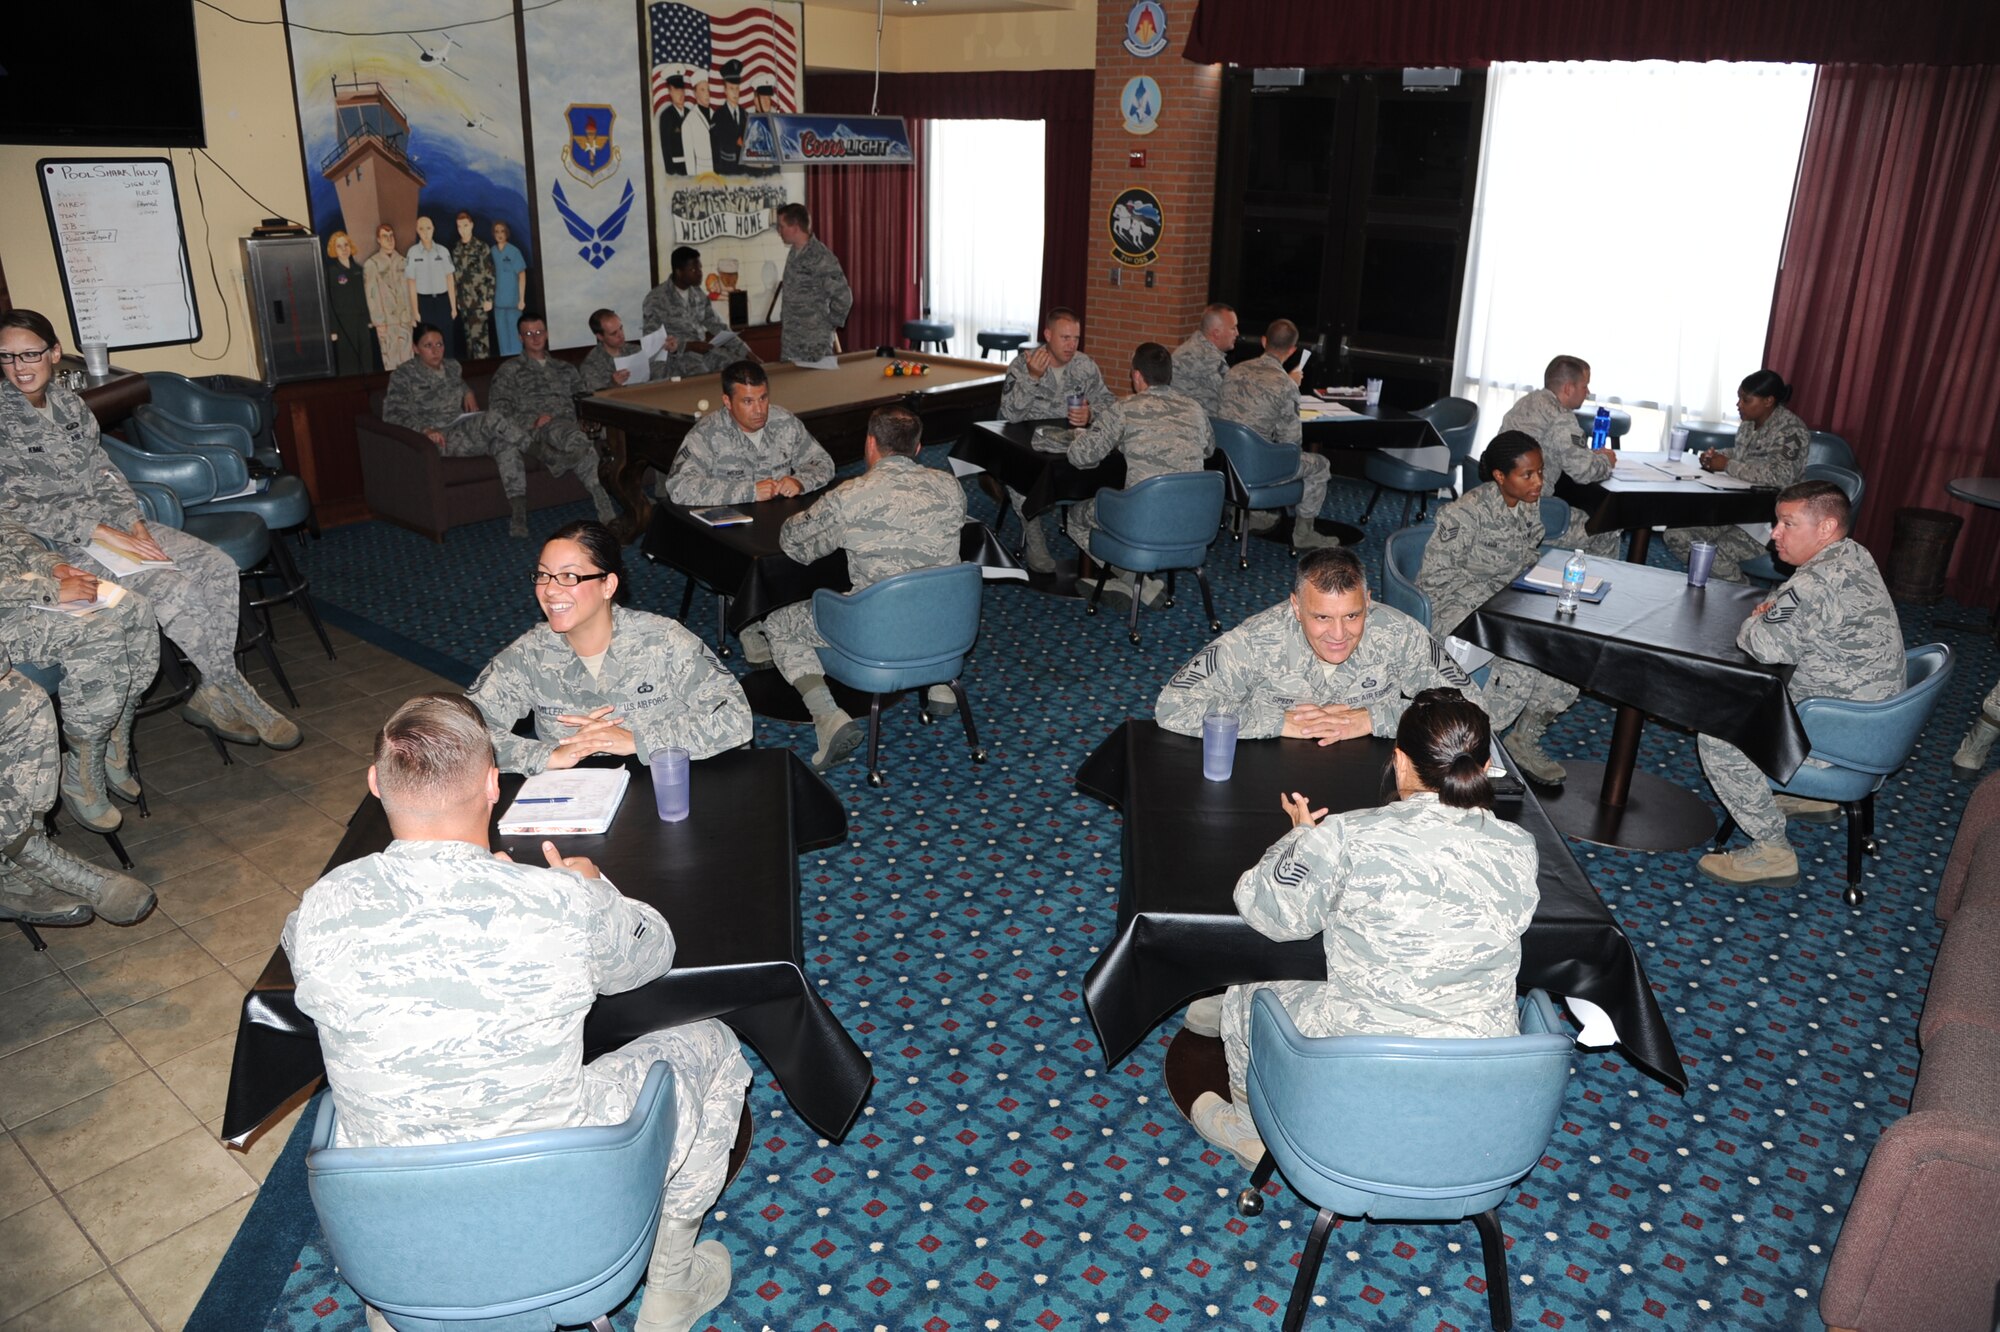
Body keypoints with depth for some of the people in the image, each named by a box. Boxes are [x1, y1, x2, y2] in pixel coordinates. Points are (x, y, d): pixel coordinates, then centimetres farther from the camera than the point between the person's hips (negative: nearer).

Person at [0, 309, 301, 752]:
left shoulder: (69, 404, 9)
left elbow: (104, 473, 12)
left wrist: (134, 523, -5)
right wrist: (100, 532, -20)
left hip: (113, 526, 7)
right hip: (61, 547, -7)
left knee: (218, 567, -12)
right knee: (173, 589, -26)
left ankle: (211, 694, -10)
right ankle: (236, 696, -12)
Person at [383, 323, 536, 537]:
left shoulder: (452, 366, 18)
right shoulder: (404, 374, 0)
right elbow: (392, 413, -7)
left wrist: (468, 392, 20)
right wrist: (425, 430, -22)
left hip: (465, 430, 6)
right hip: (440, 439, -6)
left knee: (506, 446, -29)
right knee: (492, 419, -32)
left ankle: (519, 514, -39)